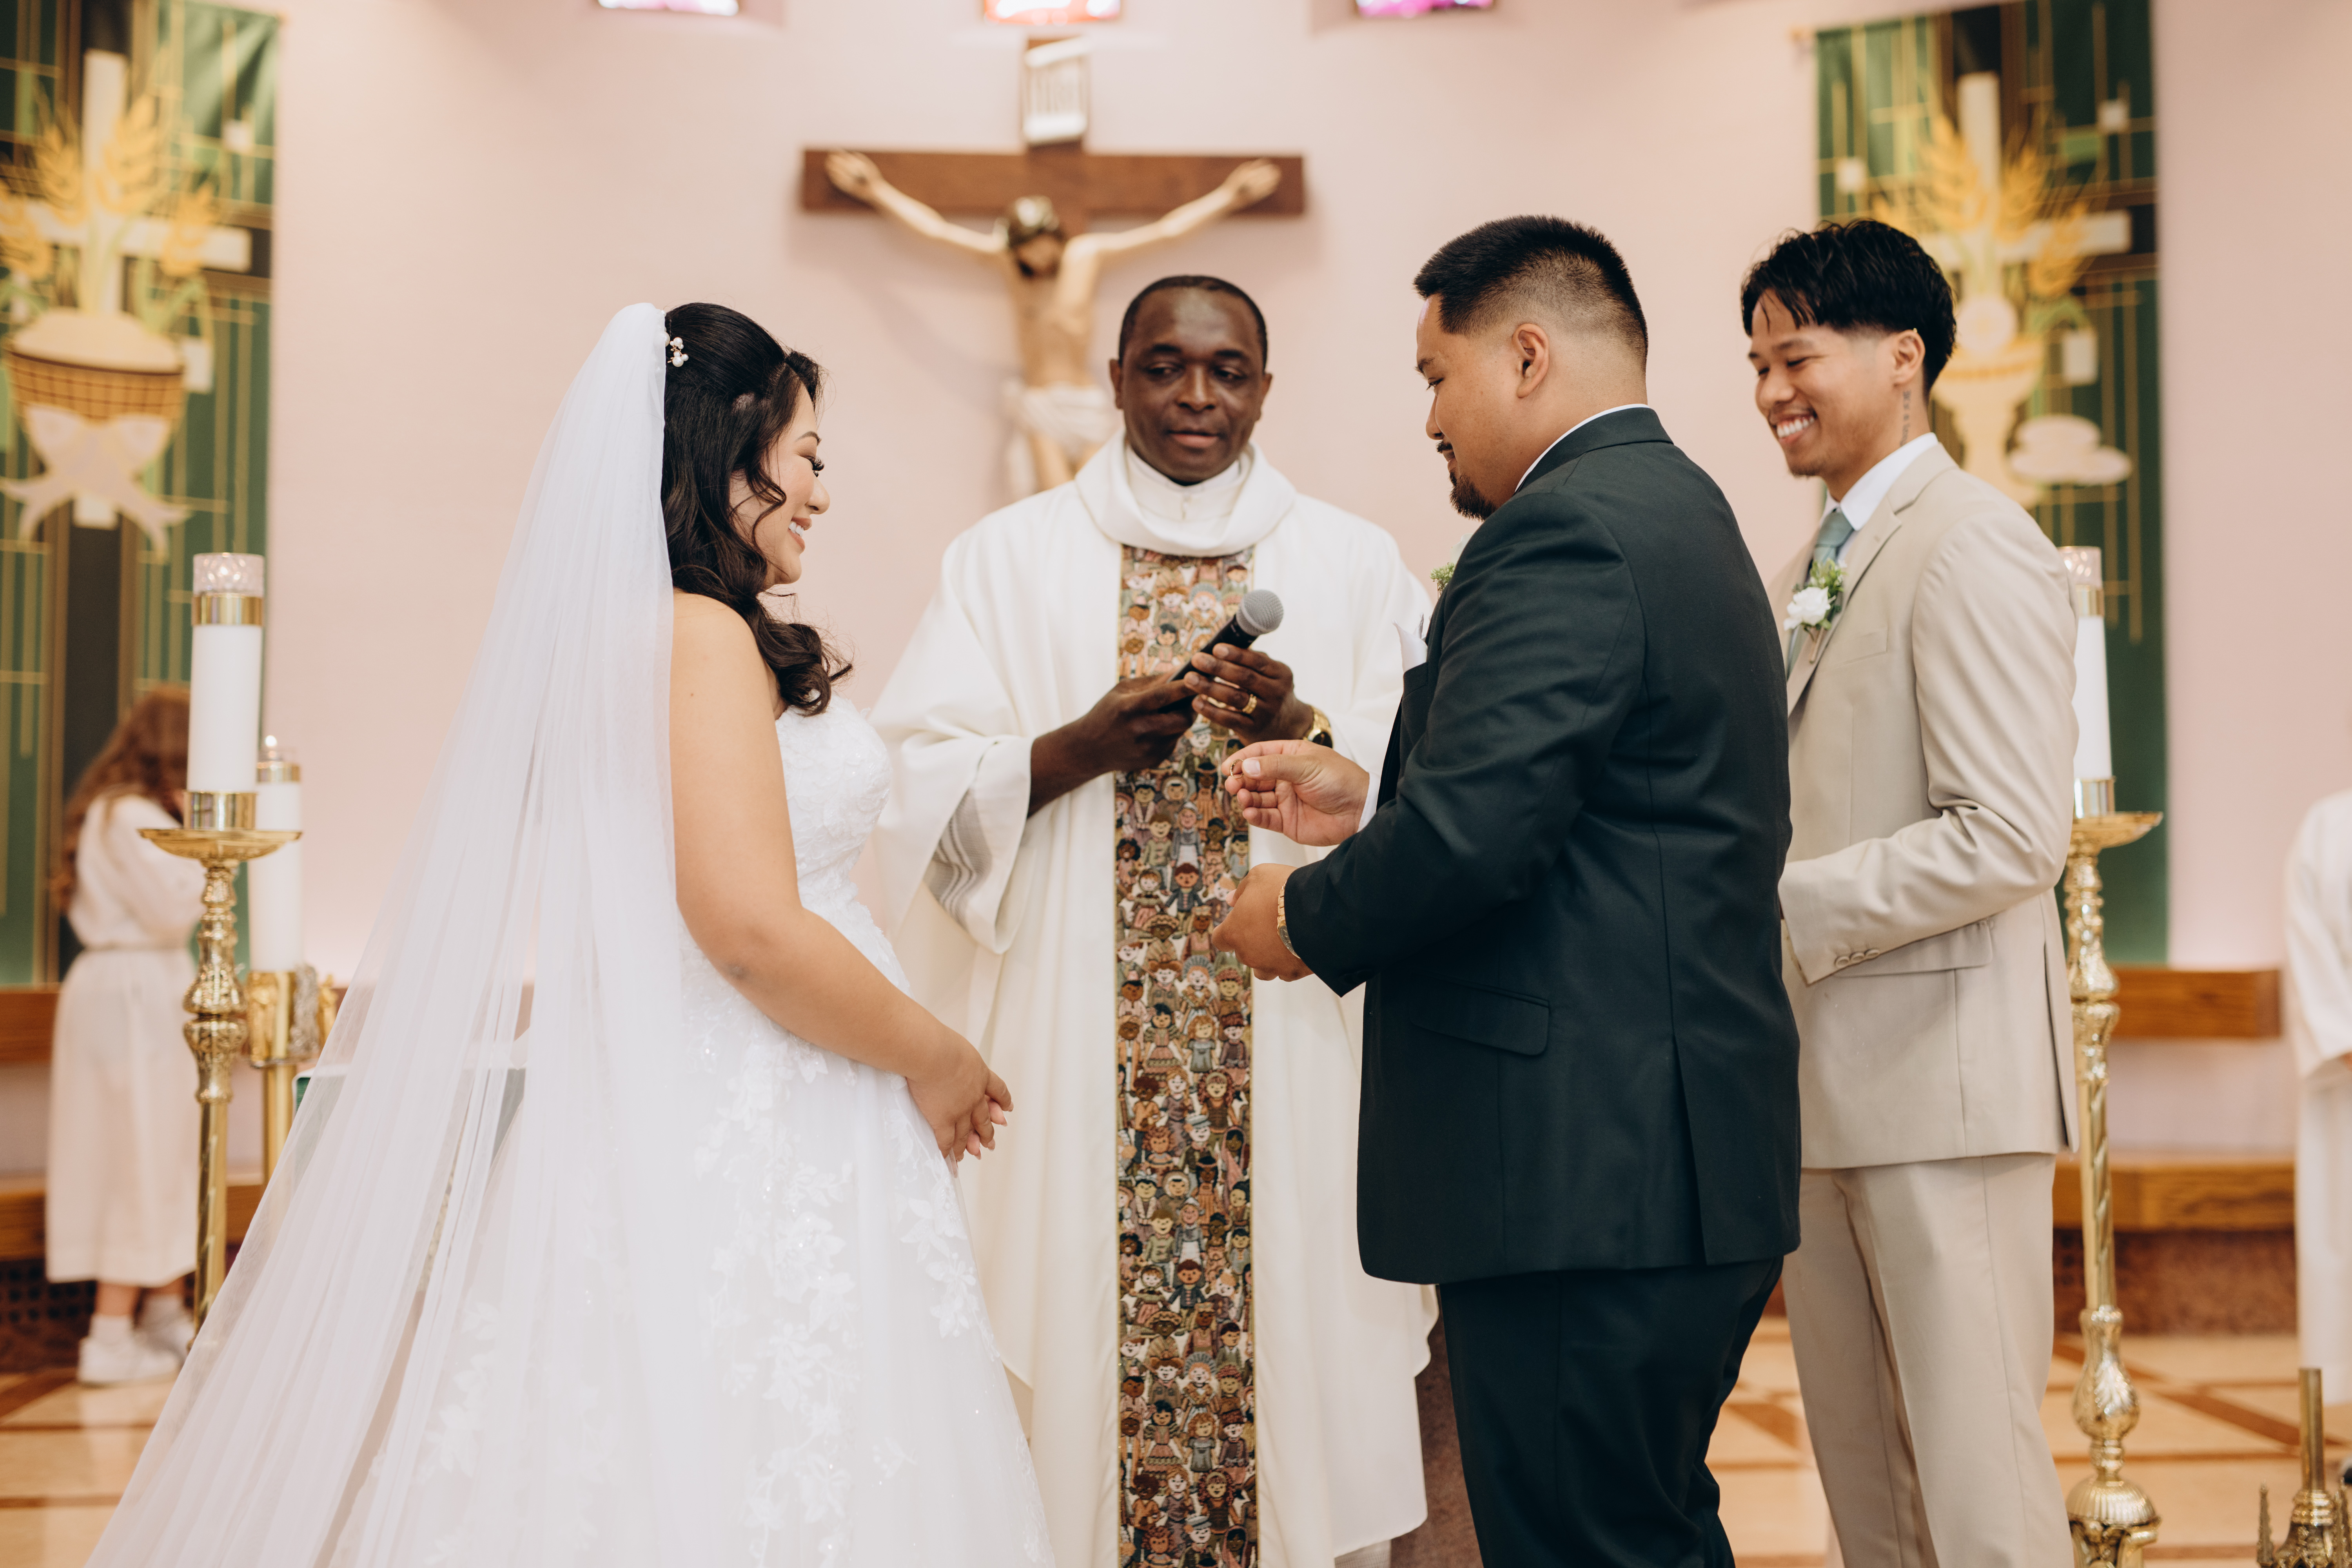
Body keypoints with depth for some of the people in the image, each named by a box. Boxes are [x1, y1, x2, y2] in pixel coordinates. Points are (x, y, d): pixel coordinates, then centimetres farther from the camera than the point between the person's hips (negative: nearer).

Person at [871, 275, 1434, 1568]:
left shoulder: (1356, 566, 10)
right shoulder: (1006, 560, 9)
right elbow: (920, 796, 1)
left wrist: (1303, 732, -15)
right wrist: (1077, 747, -13)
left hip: (1291, 1065, 1)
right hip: (1074, 1061, 0)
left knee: (1295, 1367, 0)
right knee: (1080, 1396, 0)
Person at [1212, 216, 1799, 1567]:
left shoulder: (1565, 529, -16)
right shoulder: (1684, 512, 17)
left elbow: (1475, 832, -25)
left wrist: (1308, 917, -7)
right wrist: (1371, 802, 14)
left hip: (1581, 1176, -11)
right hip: (1688, 1155, 11)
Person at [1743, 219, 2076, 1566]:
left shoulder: (1975, 547, -12)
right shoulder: (1809, 572, 17)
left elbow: (2013, 836, -20)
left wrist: (1782, 911, -17)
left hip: (1945, 1078, -9)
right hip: (1827, 1085, 9)